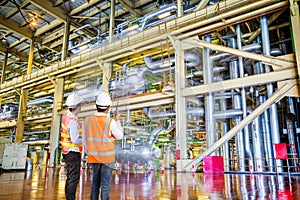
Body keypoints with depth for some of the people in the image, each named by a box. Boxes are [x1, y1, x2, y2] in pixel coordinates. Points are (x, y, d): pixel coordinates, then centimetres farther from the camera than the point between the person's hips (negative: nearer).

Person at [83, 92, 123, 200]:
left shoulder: (87, 120, -5)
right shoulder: (110, 122, -18)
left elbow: (85, 141, 3)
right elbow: (119, 136, -1)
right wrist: (117, 120, 6)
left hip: (93, 157, 4)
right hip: (107, 157, -4)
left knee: (95, 183, 18)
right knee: (105, 184, 4)